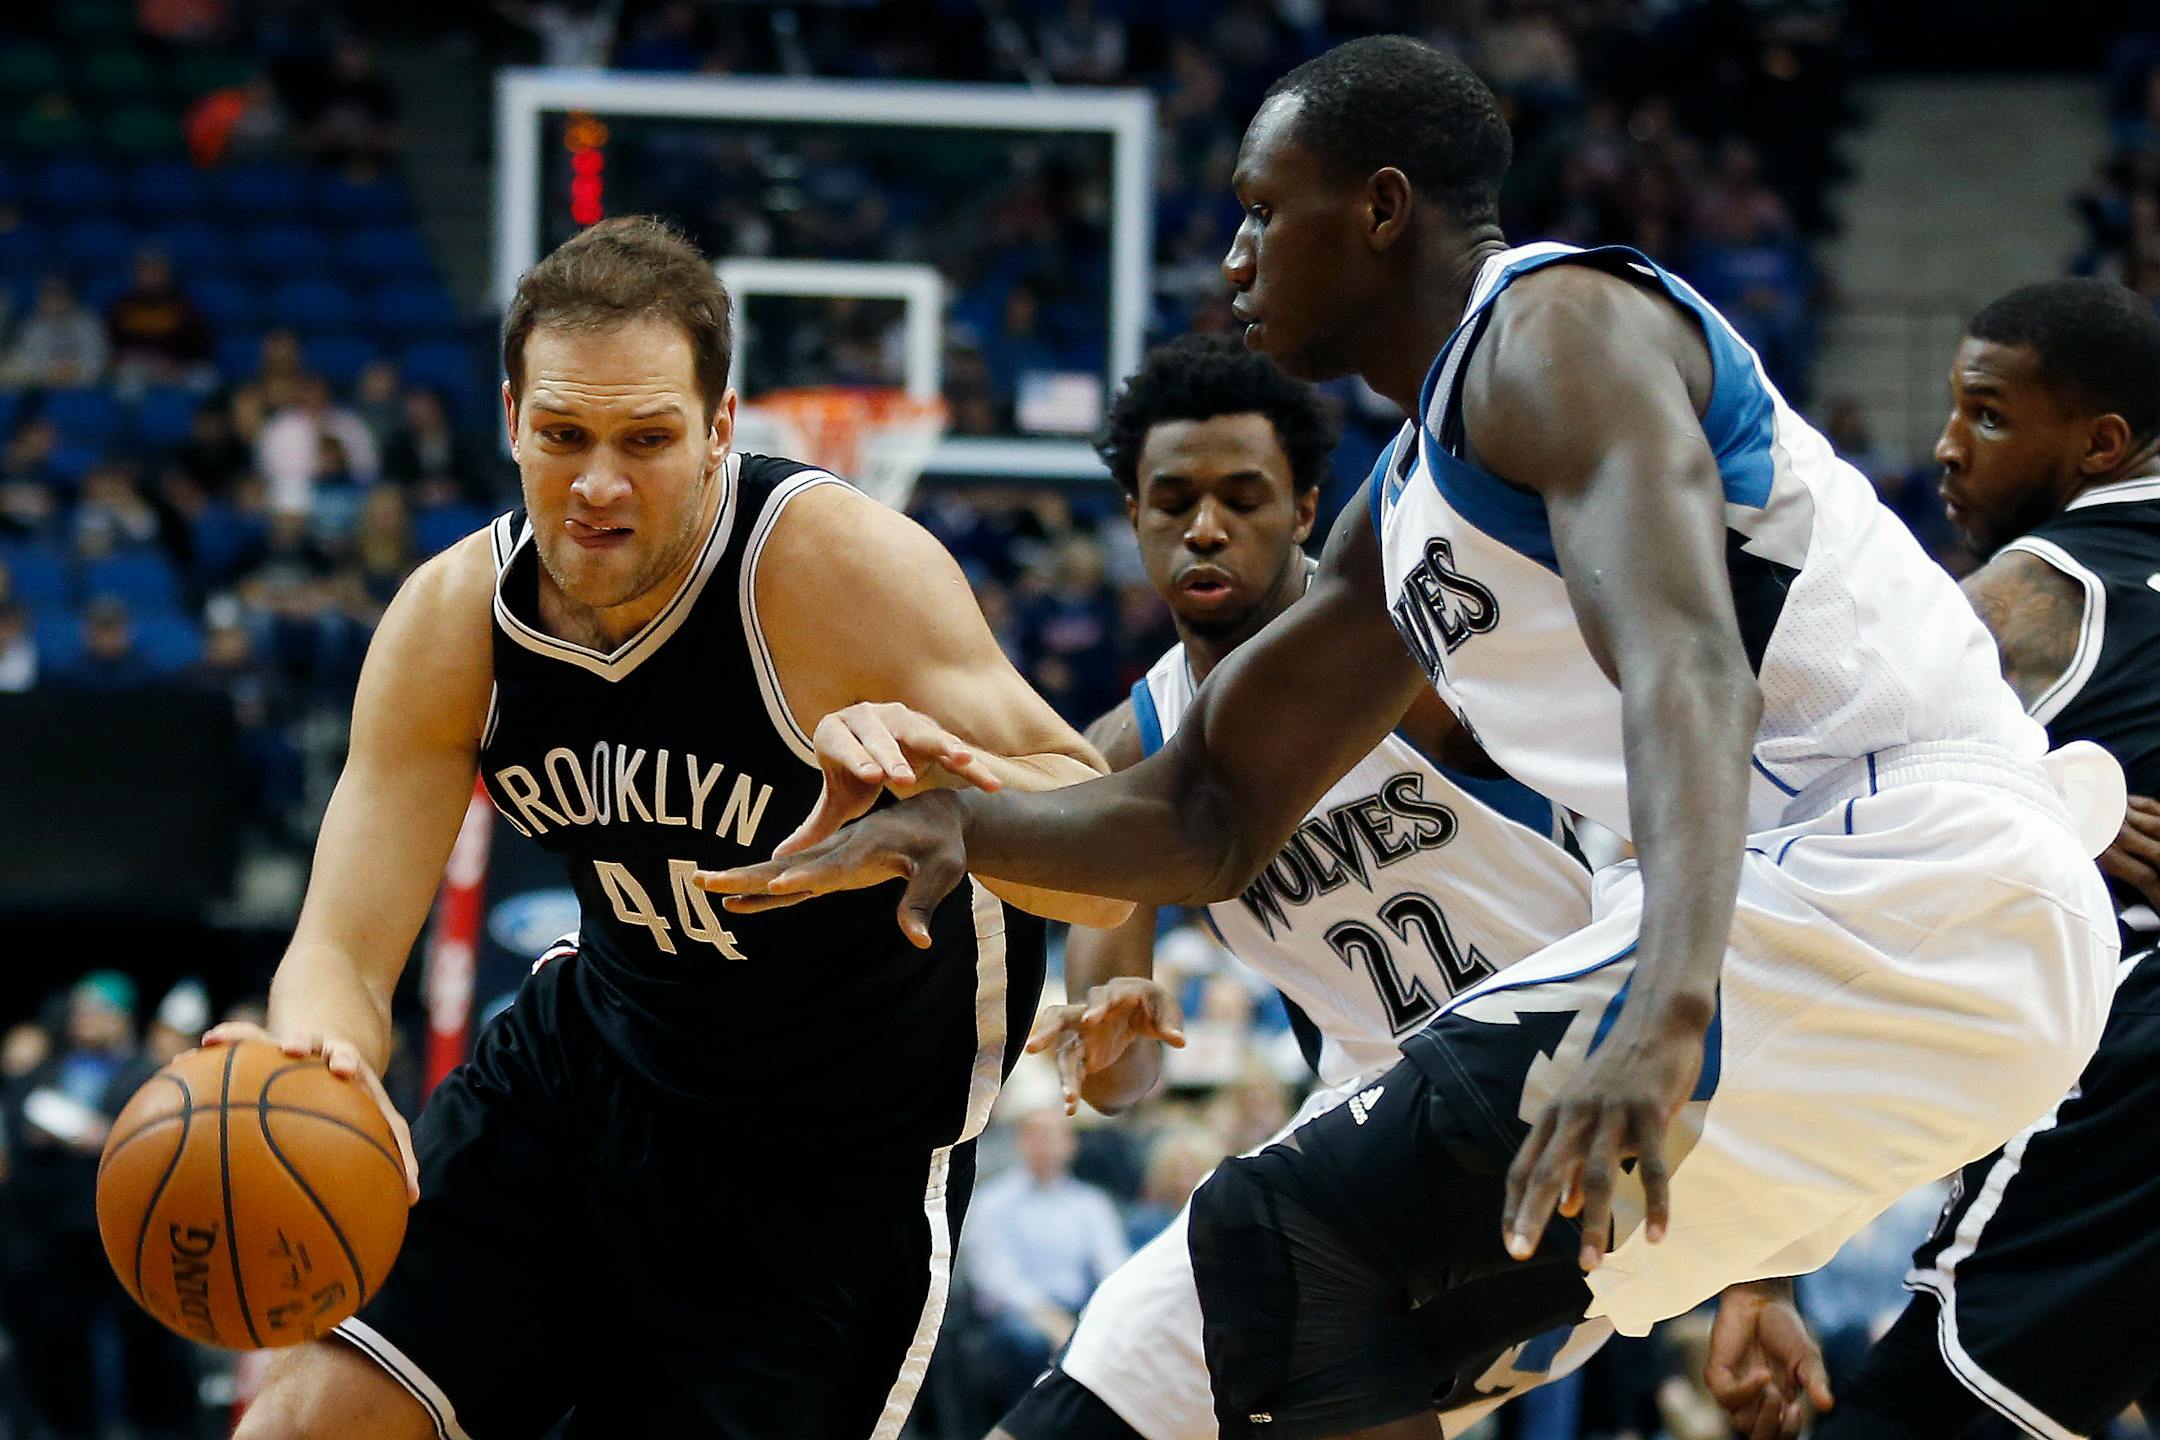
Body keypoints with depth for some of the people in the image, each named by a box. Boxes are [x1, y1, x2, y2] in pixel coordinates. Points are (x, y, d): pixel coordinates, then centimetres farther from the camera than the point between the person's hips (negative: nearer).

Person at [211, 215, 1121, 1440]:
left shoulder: (840, 562, -28)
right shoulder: (453, 623, -14)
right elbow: (342, 947, -13)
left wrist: (945, 777, -54)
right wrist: (316, 1064, -39)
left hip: (843, 1142, -4)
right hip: (594, 1053, 4)